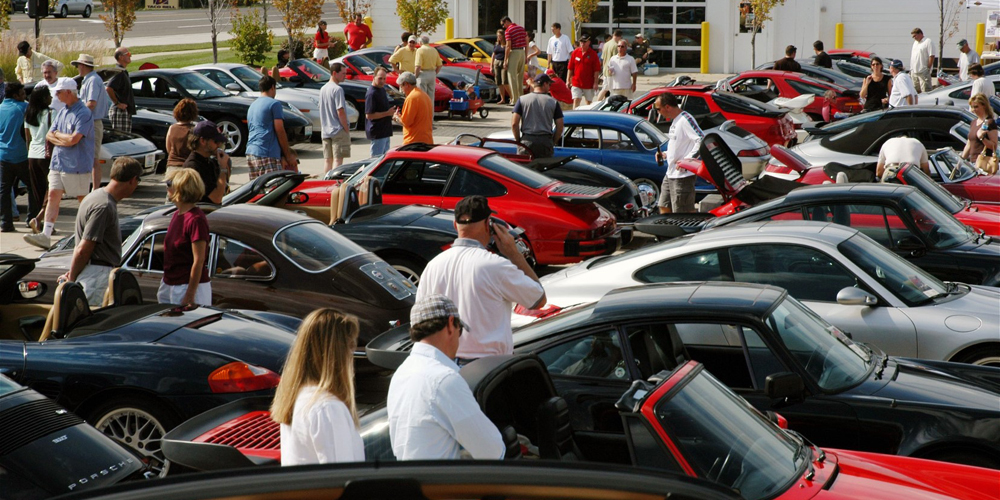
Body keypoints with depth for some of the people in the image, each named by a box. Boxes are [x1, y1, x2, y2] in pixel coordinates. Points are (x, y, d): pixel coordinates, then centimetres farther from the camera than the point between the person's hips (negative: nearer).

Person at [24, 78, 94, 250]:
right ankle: (45, 236, -8)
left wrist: (57, 135, -4)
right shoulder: (62, 112, 14)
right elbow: (49, 135, 13)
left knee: (83, 199, 5)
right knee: (53, 196, -2)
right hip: (57, 163, 8)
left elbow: (74, 139, -22)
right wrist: (64, 140, -7)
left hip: (77, 165, -8)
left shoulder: (83, 113, -14)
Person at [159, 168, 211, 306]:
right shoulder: (177, 215, 10)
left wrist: (189, 296, -20)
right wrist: (164, 284, 18)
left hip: (191, 286, -9)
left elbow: (199, 260, -20)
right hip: (170, 285, 9)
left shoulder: (196, 219, -19)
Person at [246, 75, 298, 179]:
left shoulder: (252, 106, 21)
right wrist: (288, 156, -1)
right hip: (267, 154, -8)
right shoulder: (274, 103, -4)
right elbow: (280, 131, -8)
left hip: (250, 153, 8)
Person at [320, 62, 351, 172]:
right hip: (338, 130, -8)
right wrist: (347, 129, -11)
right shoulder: (337, 89, -14)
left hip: (325, 132, 8)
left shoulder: (323, 89, 12)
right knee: (338, 159, -7)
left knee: (327, 160, 11)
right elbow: (340, 112, -18)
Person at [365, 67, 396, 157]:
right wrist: (387, 113, -21)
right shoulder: (371, 94, -18)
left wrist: (392, 113, 10)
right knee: (377, 157, -5)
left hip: (385, 132, 10)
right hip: (377, 132, -10)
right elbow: (369, 115, -22)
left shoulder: (382, 89, 12)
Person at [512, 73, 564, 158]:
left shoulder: (522, 99, 3)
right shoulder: (553, 102, 3)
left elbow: (514, 123, -4)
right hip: (546, 141, 0)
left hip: (527, 140, 0)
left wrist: (518, 140, 8)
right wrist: (552, 142, 12)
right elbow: (560, 127, 1)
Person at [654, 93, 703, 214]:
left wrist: (687, 159, -27)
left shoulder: (685, 120, -17)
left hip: (683, 175, -10)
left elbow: (702, 140, -26)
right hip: (670, 174, 10)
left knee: (683, 213, -7)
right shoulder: (674, 121, 15)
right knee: (664, 208, 16)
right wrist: (665, 155, 11)